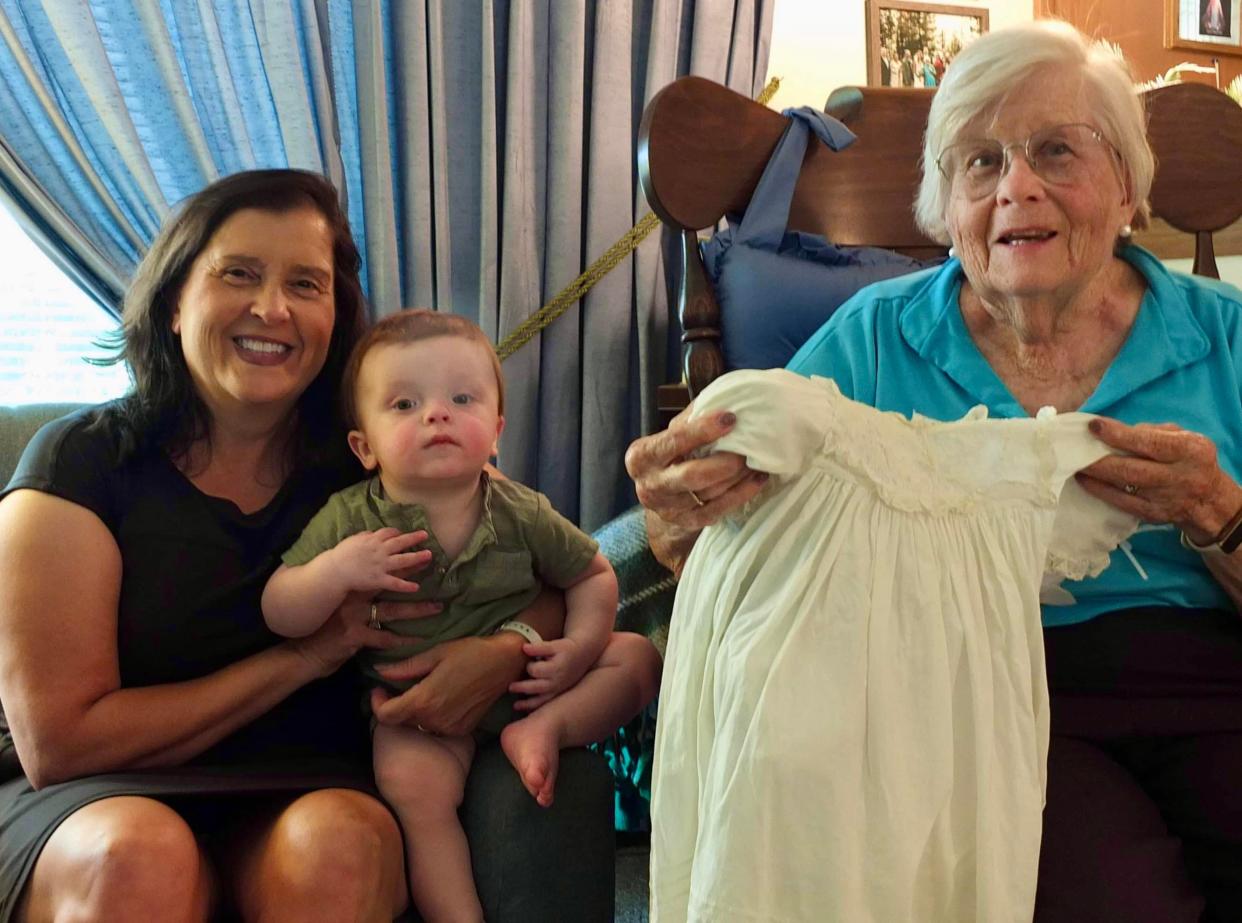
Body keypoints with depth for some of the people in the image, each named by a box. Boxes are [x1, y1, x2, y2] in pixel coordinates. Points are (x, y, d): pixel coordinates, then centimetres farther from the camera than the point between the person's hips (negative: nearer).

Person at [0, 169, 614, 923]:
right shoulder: (84, 462, -5)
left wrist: (509, 648, -19)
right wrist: (307, 654, -14)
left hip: (305, 794, 2)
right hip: (103, 800, -1)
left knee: (341, 841, -32)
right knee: (139, 854, -35)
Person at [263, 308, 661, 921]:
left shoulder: (522, 515, -7)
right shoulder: (349, 520, -11)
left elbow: (592, 575, 7)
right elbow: (279, 615, -11)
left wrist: (581, 647, -11)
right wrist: (336, 572, -30)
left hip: (518, 679, 3)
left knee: (637, 655, -5)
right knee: (411, 779, -32)